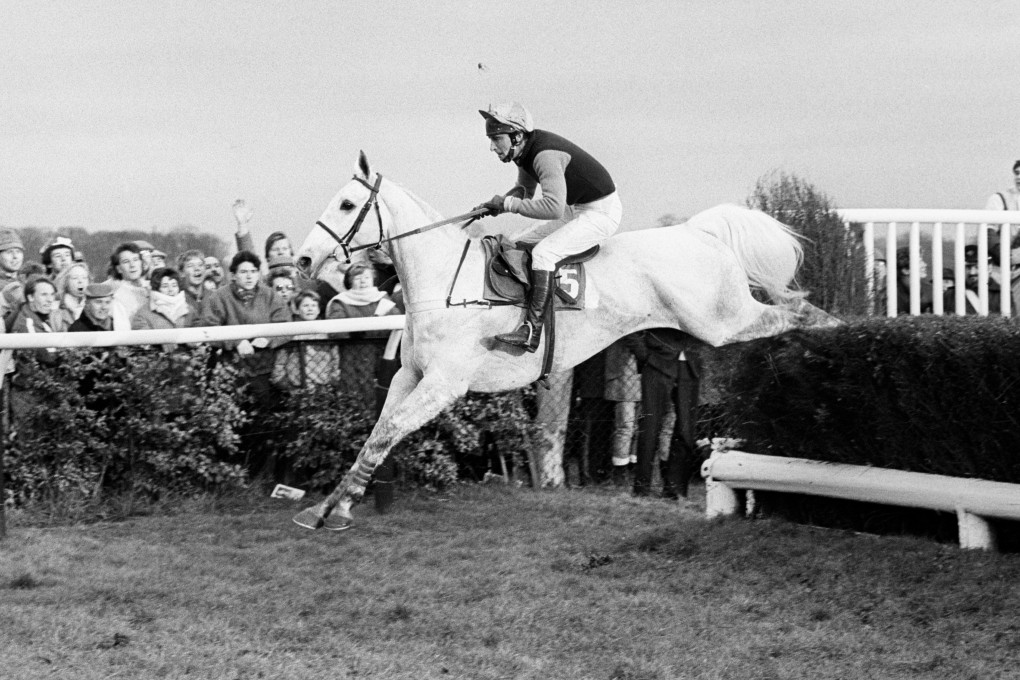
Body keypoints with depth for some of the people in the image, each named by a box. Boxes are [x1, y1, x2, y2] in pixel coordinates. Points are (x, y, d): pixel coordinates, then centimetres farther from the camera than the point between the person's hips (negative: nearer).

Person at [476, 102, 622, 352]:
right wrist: (496, 204, -3)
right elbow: (524, 190, 18)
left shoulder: (545, 155, -29)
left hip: (602, 212, -11)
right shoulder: (525, 151, 1)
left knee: (543, 253, -25)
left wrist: (509, 204, -30)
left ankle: (532, 331, -31)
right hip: (576, 211, 11)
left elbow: (554, 206, -39)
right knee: (521, 245, 11)